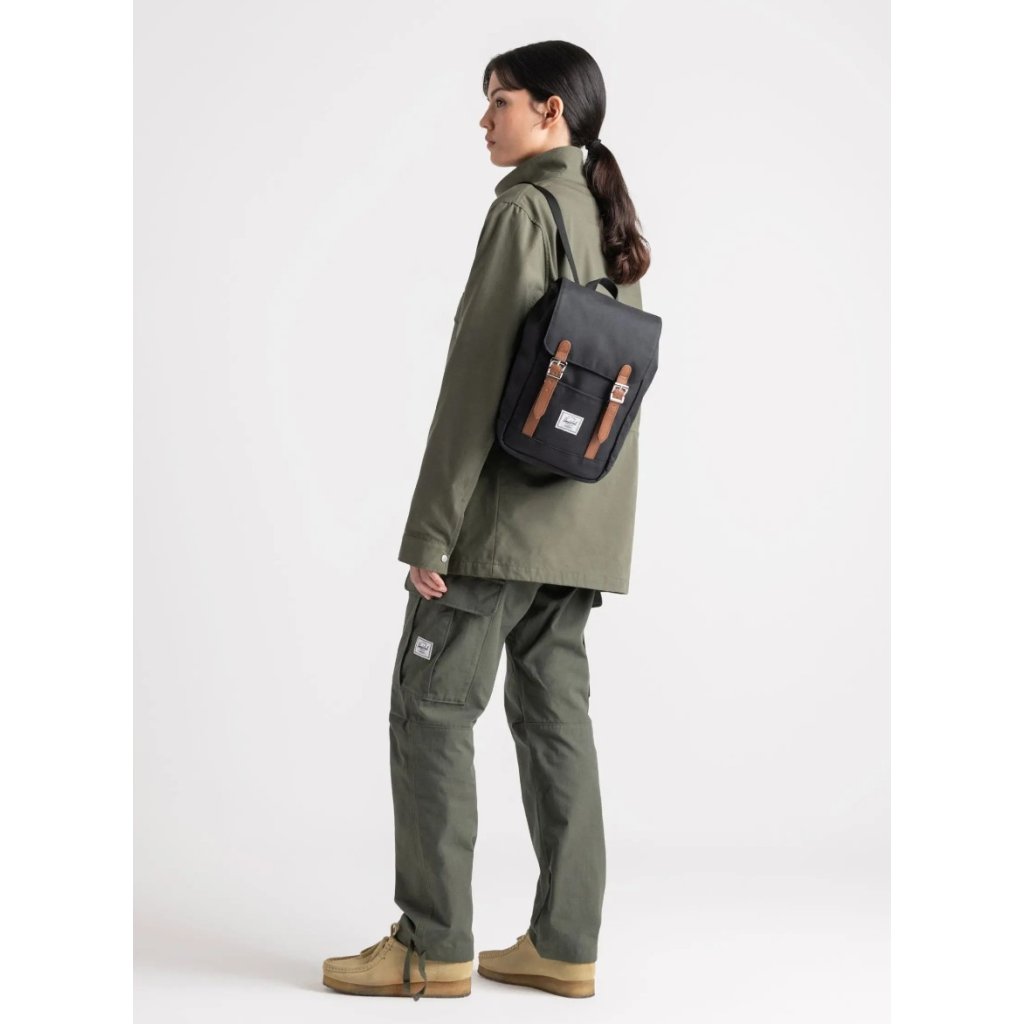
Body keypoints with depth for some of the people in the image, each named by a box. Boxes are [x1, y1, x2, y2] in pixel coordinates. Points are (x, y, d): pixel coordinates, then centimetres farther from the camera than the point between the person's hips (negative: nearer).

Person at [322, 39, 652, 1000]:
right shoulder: (615, 219, 15)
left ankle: (433, 943, 3)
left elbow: (480, 376, -16)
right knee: (555, 716, 9)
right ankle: (564, 943, 12)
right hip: (582, 525, 8)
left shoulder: (525, 209, -10)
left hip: (504, 511, -8)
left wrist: (431, 528, -15)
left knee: (432, 708, -1)